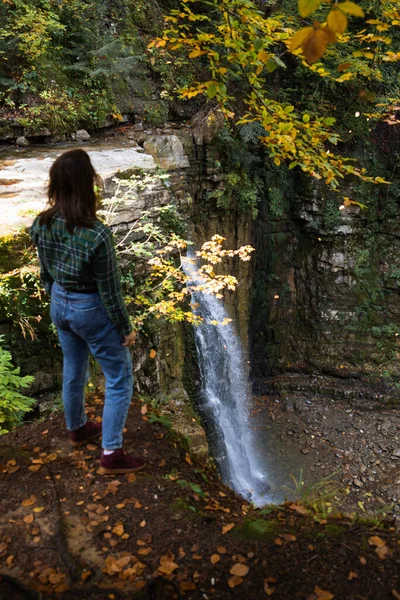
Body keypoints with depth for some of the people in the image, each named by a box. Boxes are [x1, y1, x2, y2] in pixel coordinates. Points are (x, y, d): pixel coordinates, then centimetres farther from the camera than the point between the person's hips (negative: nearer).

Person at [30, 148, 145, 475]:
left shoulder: (41, 224, -10)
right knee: (120, 379, 12)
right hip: (92, 309, -7)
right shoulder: (97, 234, -30)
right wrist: (126, 329, -6)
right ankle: (112, 454, 19)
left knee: (73, 371, 27)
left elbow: (46, 275, 3)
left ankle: (77, 429, 50)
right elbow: (110, 292, -21)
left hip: (60, 305, 7)